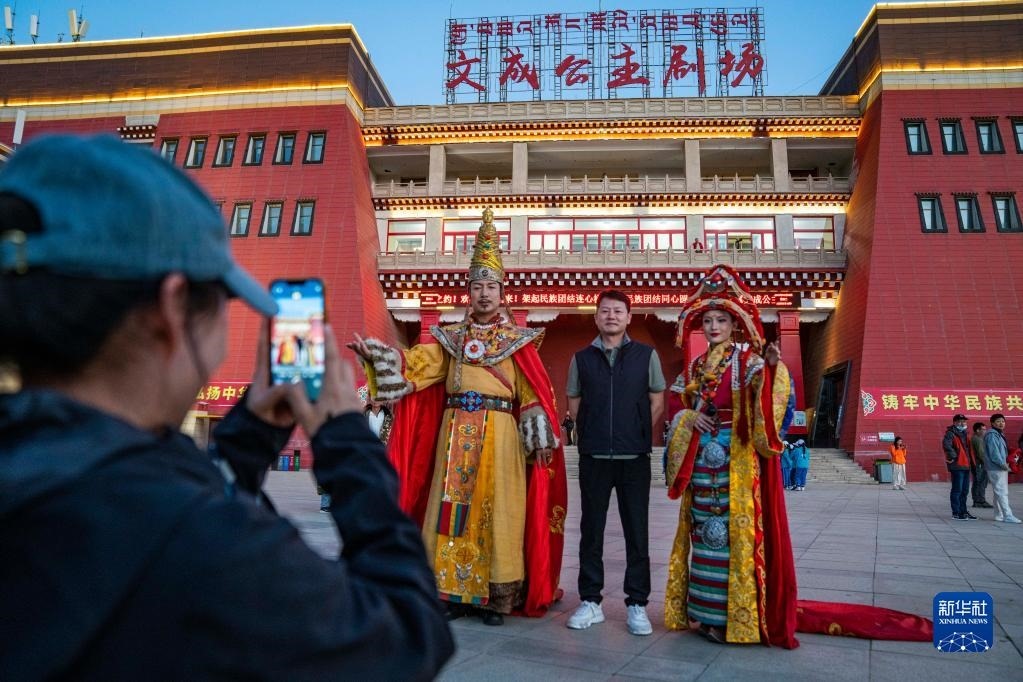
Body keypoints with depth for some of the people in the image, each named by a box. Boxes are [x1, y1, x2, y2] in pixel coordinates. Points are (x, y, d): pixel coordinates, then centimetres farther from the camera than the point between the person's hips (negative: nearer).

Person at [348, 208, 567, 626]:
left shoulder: (518, 340, 6)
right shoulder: (451, 337, 13)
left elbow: (532, 393, 2)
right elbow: (416, 364, 4)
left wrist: (539, 439, -7)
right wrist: (375, 354, -10)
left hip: (499, 434, -3)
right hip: (455, 432, 3)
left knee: (497, 513, -1)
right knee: (453, 511, 4)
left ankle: (496, 599, 9)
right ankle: (454, 592, 15)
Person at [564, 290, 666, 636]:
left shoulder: (646, 355, 4)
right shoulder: (582, 358, 8)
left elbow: (657, 403, 7)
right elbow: (573, 404, 12)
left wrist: (638, 435, 2)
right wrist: (593, 434, 4)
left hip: (635, 456, -1)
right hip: (593, 456, 1)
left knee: (637, 531, 4)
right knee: (591, 530, 7)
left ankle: (637, 604, 16)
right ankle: (590, 601, 18)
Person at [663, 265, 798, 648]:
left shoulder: (749, 360, -2)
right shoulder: (695, 366, 14)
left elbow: (767, 397, -20)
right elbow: (675, 401, 17)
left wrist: (773, 367, -39)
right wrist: (688, 417, -3)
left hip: (737, 459, -5)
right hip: (702, 459, 6)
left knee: (735, 528, -6)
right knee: (704, 530, 8)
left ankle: (737, 615, 3)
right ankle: (706, 613, 17)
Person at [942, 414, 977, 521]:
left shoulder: (963, 434, 20)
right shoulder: (950, 433, -10)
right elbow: (946, 445, -29)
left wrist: (972, 461, 20)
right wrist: (953, 456, -23)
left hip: (965, 466, 10)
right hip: (957, 466, -10)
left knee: (964, 490, 15)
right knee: (957, 490, -7)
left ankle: (963, 512, 24)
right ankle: (956, 513, -4)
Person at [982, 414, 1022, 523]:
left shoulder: (1000, 434, 19)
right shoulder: (991, 435, -14)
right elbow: (994, 453, -20)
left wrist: (1006, 463, 10)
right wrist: (1003, 464, -19)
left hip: (1002, 468, 11)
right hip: (996, 468, -11)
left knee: (999, 492, 13)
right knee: (1002, 492, -11)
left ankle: (999, 515, 19)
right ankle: (1008, 516, -13)